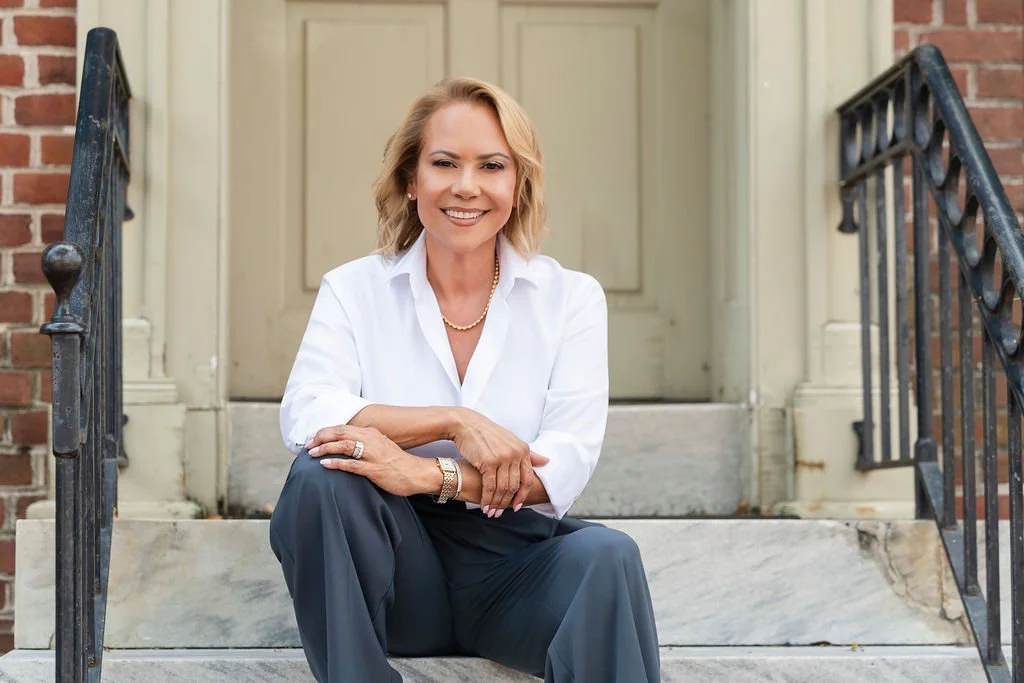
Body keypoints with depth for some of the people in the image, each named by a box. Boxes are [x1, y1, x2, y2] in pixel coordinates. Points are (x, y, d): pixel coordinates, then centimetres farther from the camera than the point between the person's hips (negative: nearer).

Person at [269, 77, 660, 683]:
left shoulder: (571, 299, 3)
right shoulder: (354, 289, 4)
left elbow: (565, 465, -11)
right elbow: (304, 417, -15)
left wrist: (427, 474, -24)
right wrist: (455, 421, -21)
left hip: (516, 570, -1)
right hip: (402, 574, 1)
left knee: (606, 555, -32)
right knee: (321, 476, -28)